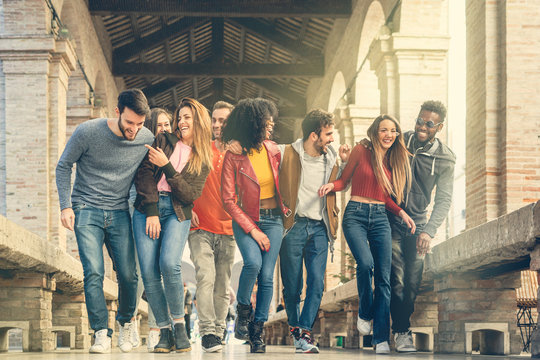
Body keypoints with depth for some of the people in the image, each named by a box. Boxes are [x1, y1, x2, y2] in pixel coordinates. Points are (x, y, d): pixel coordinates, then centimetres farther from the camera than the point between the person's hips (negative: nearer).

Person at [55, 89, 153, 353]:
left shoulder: (147, 139, -5)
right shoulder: (88, 132, -13)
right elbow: (63, 167, 0)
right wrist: (66, 206, -6)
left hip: (120, 213, 2)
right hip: (87, 211, -2)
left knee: (128, 275, -3)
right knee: (94, 273, -14)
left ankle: (125, 323, 23)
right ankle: (101, 334, -10)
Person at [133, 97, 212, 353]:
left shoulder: (203, 161, 11)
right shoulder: (164, 141, 11)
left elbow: (190, 195, -2)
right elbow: (144, 174, 1)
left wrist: (166, 166, -10)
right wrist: (152, 212, -8)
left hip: (178, 213, -1)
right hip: (147, 208, 1)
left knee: (169, 263, -25)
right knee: (148, 270, -11)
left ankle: (179, 325, -10)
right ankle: (164, 332, -2)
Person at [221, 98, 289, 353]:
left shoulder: (273, 150, 3)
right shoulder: (234, 157, -10)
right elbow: (228, 200, -11)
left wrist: (284, 208, 13)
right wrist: (253, 231, -14)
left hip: (273, 219, 4)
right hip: (246, 219, -4)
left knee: (267, 277, -6)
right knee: (253, 262, -27)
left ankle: (257, 331, 5)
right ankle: (243, 310, 0)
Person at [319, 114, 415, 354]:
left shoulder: (394, 160, 13)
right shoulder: (361, 151, 1)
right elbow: (344, 180, 6)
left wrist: (401, 213, 7)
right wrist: (331, 185, -15)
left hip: (380, 217, 4)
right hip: (356, 214, -4)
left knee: (384, 277, -5)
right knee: (365, 263, -27)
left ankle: (381, 338, -3)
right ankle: (364, 313, 1)